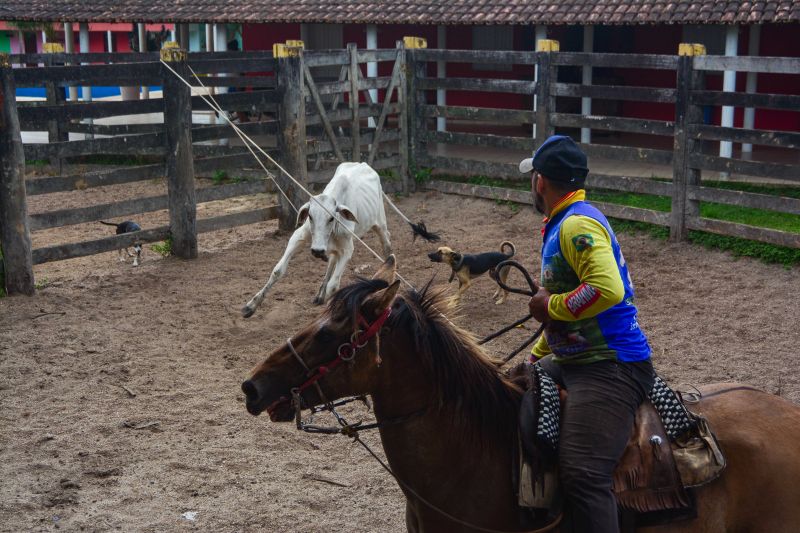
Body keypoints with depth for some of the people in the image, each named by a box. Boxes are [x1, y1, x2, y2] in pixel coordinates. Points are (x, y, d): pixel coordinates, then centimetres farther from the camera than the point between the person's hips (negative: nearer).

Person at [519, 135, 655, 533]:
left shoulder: (577, 225, -16)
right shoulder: (563, 224, 17)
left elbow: (607, 290, -33)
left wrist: (551, 305, -18)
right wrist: (533, 357, 23)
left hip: (611, 368, -11)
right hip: (571, 361, 11)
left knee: (581, 474, -26)